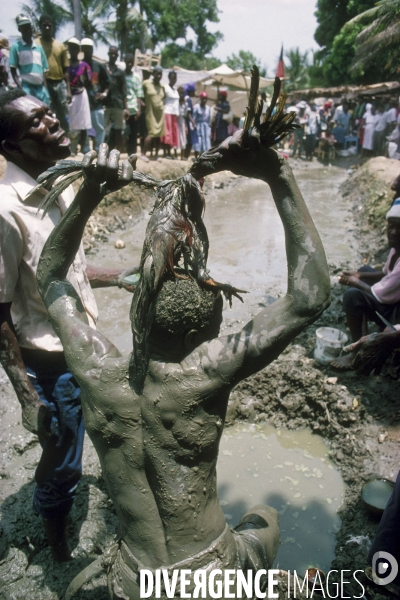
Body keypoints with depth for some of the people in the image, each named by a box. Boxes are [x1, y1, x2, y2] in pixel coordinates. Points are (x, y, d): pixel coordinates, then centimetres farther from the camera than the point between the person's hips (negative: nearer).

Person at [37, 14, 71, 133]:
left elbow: (65, 70, 12)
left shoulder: (60, 46, 12)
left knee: (64, 117, 6)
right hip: (44, 84, -3)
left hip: (60, 84, 3)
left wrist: (68, 89, 5)